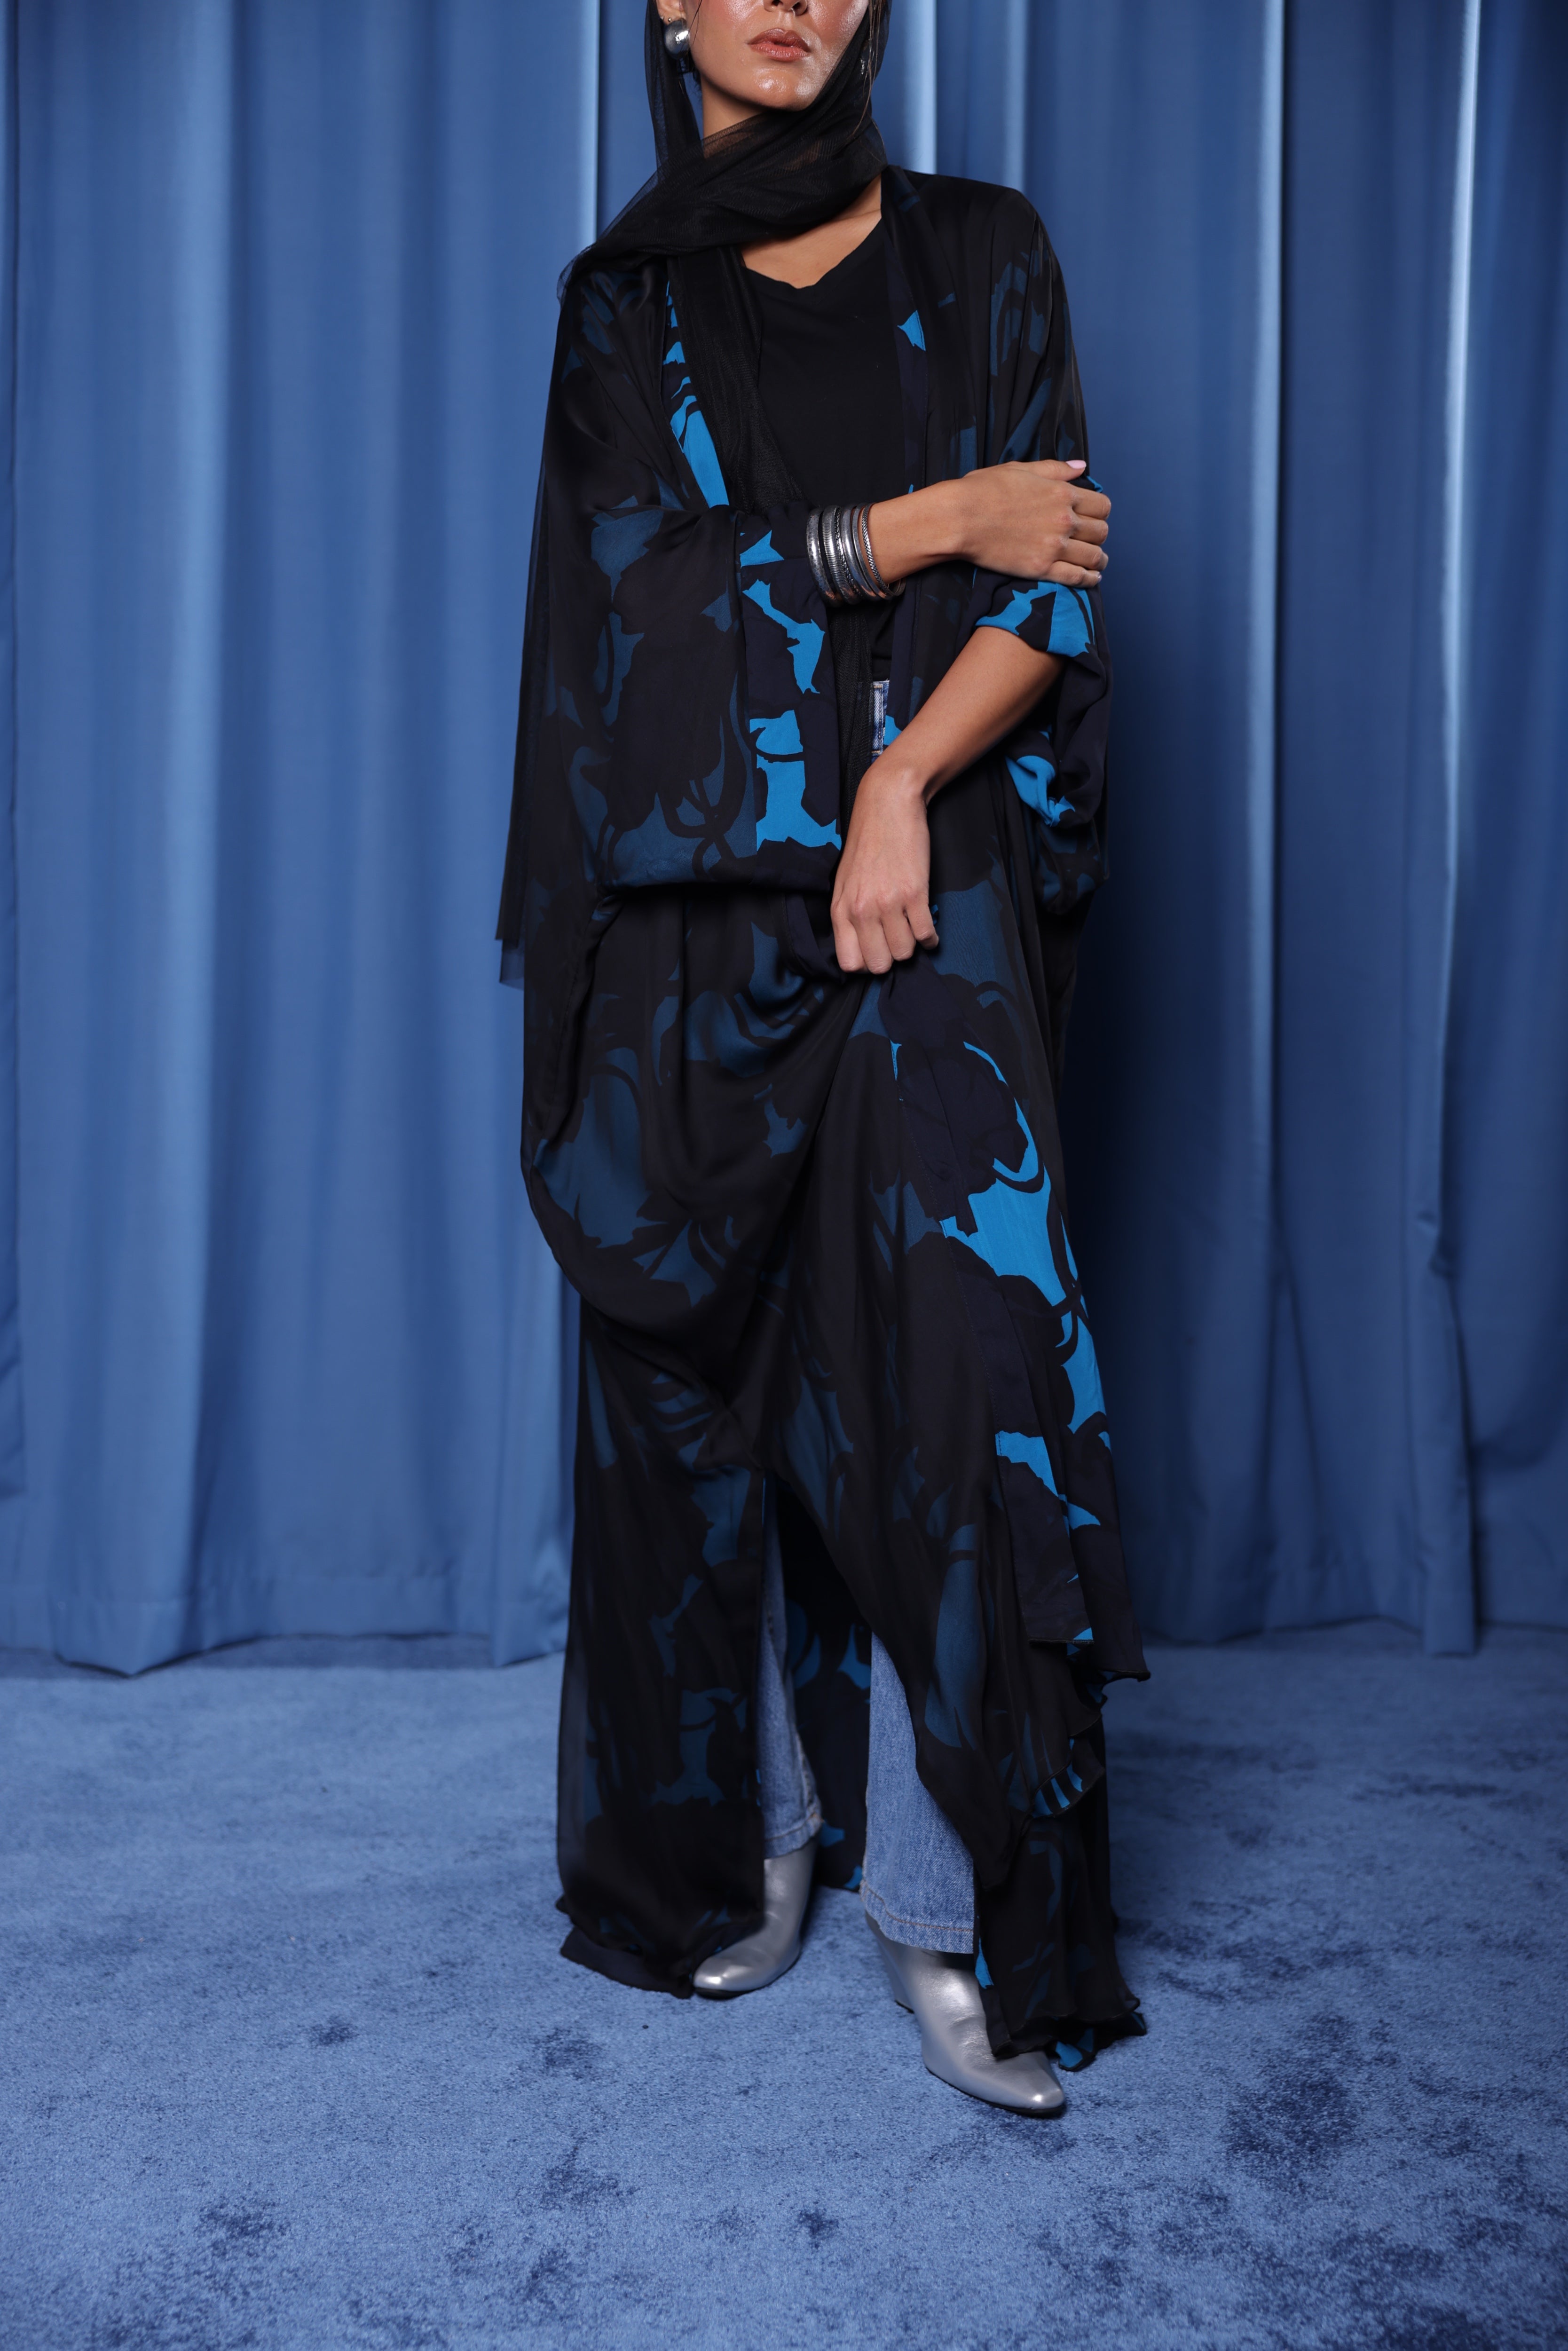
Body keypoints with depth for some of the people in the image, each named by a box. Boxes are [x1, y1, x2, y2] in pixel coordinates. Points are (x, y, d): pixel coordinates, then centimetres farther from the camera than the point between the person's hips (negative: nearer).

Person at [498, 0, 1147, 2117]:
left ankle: (948, 1899, 4)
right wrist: (923, 530, -7)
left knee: (951, 1369, -9)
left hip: (927, 892, -1)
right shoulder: (626, 298, 12)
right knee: (705, 1378, 4)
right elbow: (643, 570, -3)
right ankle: (752, 1832, 21)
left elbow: (1061, 579, 1)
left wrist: (905, 777, -13)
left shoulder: (982, 256, 11)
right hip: (694, 909, 1)